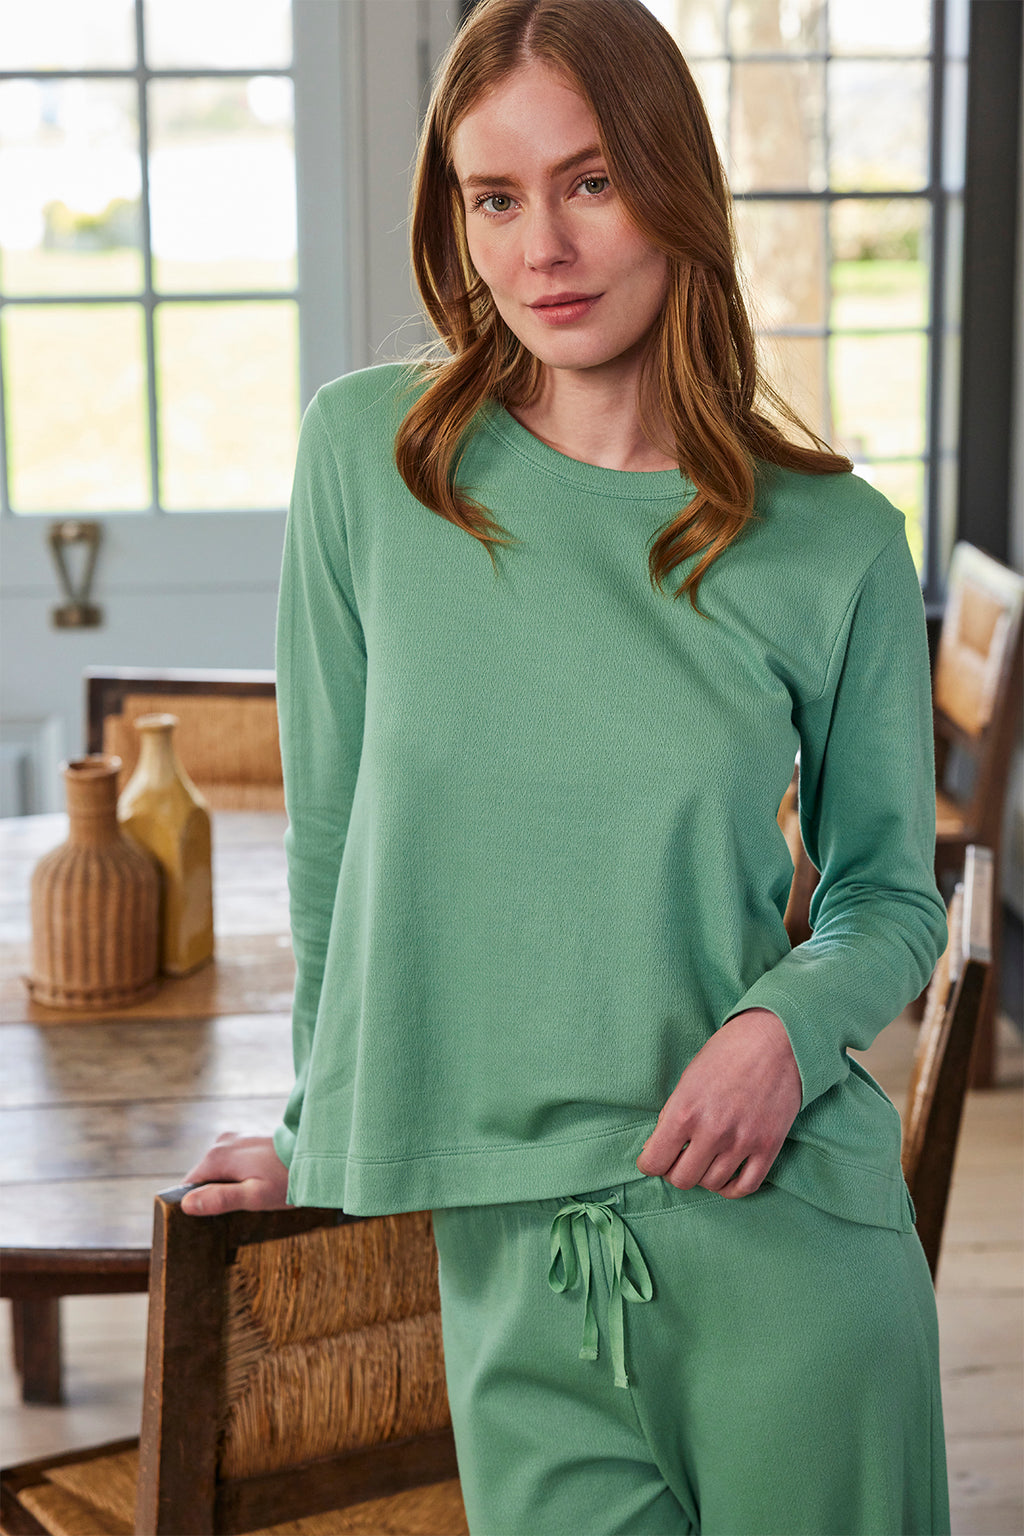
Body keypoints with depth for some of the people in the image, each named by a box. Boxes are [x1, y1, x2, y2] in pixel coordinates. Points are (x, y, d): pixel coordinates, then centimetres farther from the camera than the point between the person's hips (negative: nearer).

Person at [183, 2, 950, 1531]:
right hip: (509, 1252, 0)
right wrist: (329, 1130, 14)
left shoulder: (837, 545, -2)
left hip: (787, 1233, 0)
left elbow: (891, 892, 8)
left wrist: (790, 1021, -13)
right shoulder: (369, 452, -1)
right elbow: (331, 832, 7)